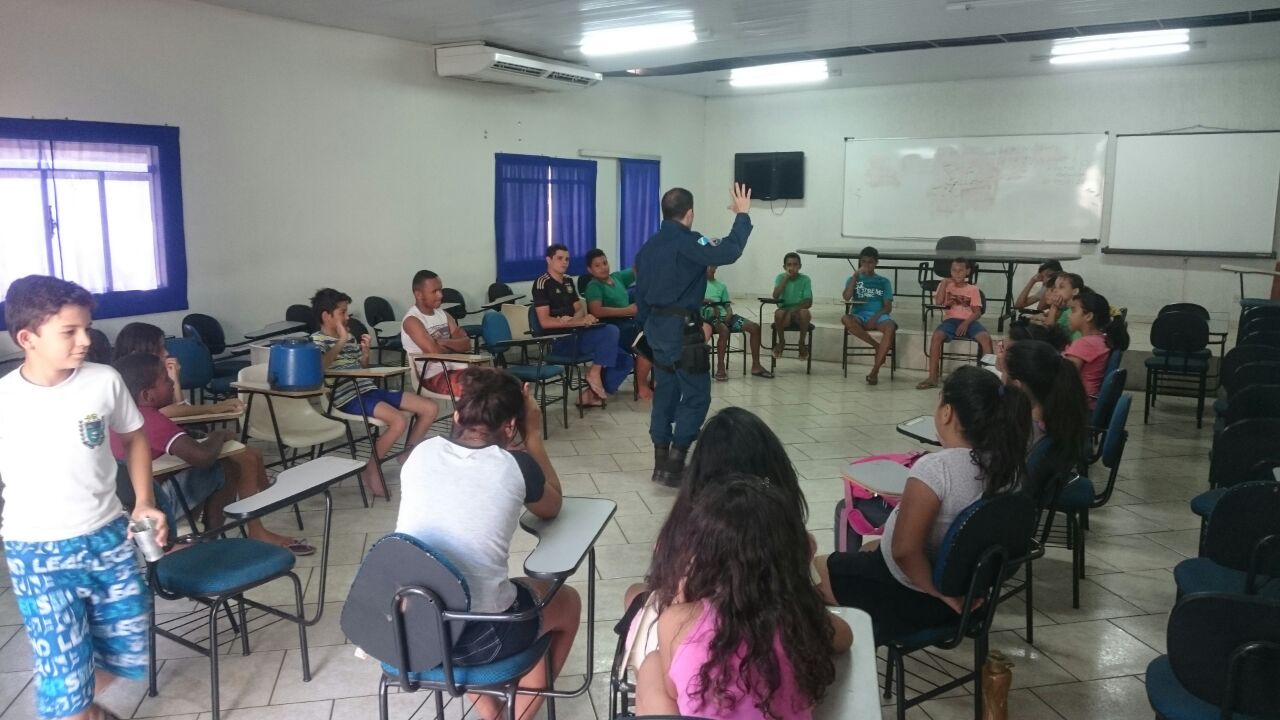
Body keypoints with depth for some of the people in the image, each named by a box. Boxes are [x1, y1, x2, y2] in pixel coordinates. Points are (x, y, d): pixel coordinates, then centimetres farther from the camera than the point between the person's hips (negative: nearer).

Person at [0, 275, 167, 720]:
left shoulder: (104, 381, -7)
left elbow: (133, 439, 9)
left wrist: (144, 503, 0)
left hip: (108, 538, 3)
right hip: (38, 554, -3)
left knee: (126, 652, 15)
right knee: (65, 671, -1)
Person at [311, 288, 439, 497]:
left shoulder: (350, 337, 18)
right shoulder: (317, 340, -3)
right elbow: (319, 366, -25)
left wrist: (365, 353, 6)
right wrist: (341, 341, -18)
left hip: (369, 389, 8)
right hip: (350, 397, -8)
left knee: (430, 408, -1)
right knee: (398, 421, -32)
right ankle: (370, 471, -12)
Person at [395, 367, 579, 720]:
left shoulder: (421, 453, 2)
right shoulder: (515, 465, -7)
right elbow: (552, 507, 15)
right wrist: (533, 434, 16)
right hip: (475, 638, -4)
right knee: (568, 600, 25)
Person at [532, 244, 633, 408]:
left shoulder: (568, 281, 17)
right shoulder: (542, 283, -8)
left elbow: (580, 309, 15)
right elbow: (545, 322, -17)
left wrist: (571, 319, -10)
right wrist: (579, 322, -23)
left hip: (575, 335, 8)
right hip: (558, 341, -8)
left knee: (624, 360, -3)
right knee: (611, 331, -26)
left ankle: (591, 394, 0)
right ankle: (594, 372, -12)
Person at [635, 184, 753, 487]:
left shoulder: (648, 247, 11)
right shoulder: (687, 241, -14)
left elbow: (640, 294, 16)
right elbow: (727, 252, -26)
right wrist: (742, 215, -15)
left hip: (657, 326, 9)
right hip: (682, 328, -9)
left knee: (666, 390, 14)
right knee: (696, 395, -1)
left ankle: (661, 462, 17)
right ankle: (674, 464, -3)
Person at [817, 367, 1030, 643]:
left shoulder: (934, 467, -31)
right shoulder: (1006, 464, -8)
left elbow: (904, 549, -32)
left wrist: (940, 593, -17)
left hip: (910, 596, -8)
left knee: (816, 570, 14)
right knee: (868, 550, 31)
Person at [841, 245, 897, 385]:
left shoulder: (884, 281, 14)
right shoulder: (853, 279, 16)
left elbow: (888, 307, 5)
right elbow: (846, 297, -4)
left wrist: (875, 318, -15)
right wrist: (855, 276, -4)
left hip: (878, 316, 0)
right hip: (859, 316, 0)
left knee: (890, 327, -37)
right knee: (845, 319, -37)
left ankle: (875, 371, -36)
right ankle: (877, 346, -24)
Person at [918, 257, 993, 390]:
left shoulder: (973, 289, 12)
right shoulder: (945, 285, 15)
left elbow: (977, 312, 3)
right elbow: (938, 302, -3)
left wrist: (966, 323, -16)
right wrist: (944, 283, -2)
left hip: (969, 321, 0)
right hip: (951, 320, 0)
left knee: (986, 337, -30)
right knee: (936, 336, -32)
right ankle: (932, 377, -28)